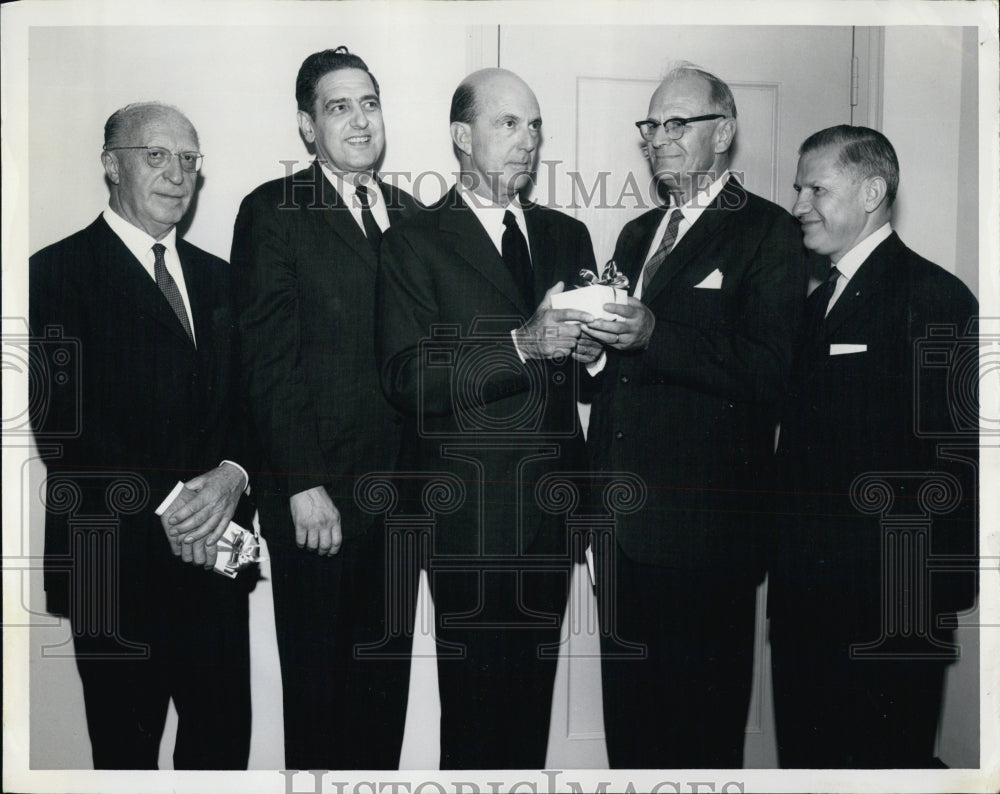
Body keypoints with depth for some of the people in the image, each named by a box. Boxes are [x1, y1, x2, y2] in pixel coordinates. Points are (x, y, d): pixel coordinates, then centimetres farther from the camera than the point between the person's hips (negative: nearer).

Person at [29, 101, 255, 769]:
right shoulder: (59, 272, -5)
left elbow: (247, 400, 11)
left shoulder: (216, 277, 15)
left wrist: (231, 473, -10)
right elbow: (63, 424, -13)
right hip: (118, 565, -5)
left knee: (225, 741, 12)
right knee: (127, 749, 10)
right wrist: (165, 511, -18)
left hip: (212, 556, 5)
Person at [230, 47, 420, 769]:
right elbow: (271, 360, -10)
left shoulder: (410, 214, 12)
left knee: (388, 673, 16)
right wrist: (303, 486, -15)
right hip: (320, 494, -5)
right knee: (317, 677, 9)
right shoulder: (274, 212, -4)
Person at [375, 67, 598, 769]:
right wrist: (521, 344, -25)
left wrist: (590, 347, -11)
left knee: (534, 691, 13)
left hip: (555, 505, 5)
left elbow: (583, 357, 13)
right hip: (470, 517, -4)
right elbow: (408, 380, -15)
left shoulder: (568, 235, 13)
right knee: (476, 702, 4)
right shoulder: (415, 244, -3)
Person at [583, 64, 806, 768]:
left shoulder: (768, 233, -5)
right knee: (626, 707, 18)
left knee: (702, 719, 6)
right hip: (621, 518, 7)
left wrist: (652, 334, -26)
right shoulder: (637, 234, 17)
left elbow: (770, 369, -18)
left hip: (704, 525, -7)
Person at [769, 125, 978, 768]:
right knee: (805, 759, 16)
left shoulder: (934, 297, -10)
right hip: (806, 594, 8)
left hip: (887, 606, -8)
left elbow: (954, 456, -15)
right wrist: (782, 560, 10)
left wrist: (931, 595, -17)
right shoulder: (819, 303, 16)